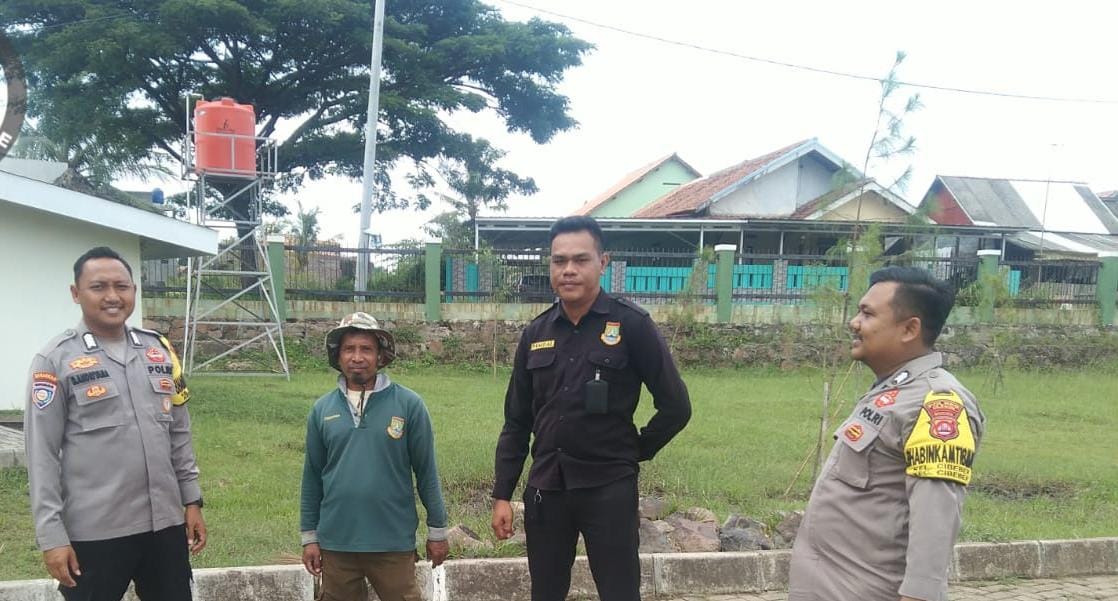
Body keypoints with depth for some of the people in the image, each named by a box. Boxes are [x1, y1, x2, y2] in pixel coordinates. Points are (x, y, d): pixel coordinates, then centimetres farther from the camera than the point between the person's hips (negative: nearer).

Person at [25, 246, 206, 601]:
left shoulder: (159, 350, 8)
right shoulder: (56, 360, -6)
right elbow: (42, 454, -8)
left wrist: (192, 500, 10)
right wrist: (52, 535, -10)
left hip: (165, 523, 4)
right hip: (94, 533, -4)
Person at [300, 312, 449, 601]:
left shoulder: (408, 404, -6)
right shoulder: (322, 409, 3)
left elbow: (426, 471, -2)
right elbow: (312, 477, 8)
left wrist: (437, 530, 0)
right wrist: (309, 536, 8)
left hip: (393, 542, -2)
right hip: (336, 542, 3)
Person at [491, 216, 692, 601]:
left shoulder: (631, 324, -8)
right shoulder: (535, 334, 5)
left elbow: (675, 406, -5)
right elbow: (517, 422, 9)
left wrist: (635, 452, 2)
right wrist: (502, 494, 6)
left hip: (609, 488, -4)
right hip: (545, 489, 4)